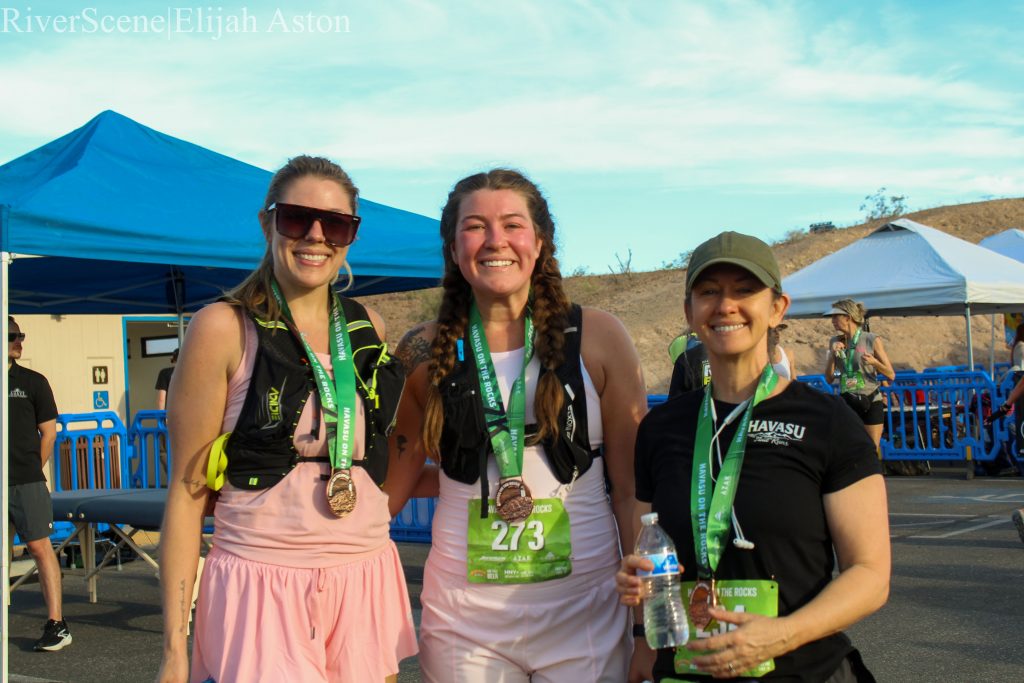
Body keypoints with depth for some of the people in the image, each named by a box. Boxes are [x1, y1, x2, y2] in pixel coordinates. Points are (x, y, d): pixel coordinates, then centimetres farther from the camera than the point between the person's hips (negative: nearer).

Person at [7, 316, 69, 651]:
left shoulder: (33, 381, 4)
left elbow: (49, 431, 7)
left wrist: (31, 471, 7)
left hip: (26, 482, -2)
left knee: (40, 547, -5)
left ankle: (57, 624, -3)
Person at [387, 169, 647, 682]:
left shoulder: (597, 338, -3)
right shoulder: (424, 352, 0)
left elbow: (632, 486, 0)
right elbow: (397, 476, 9)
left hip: (584, 612, 0)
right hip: (465, 619, 1)